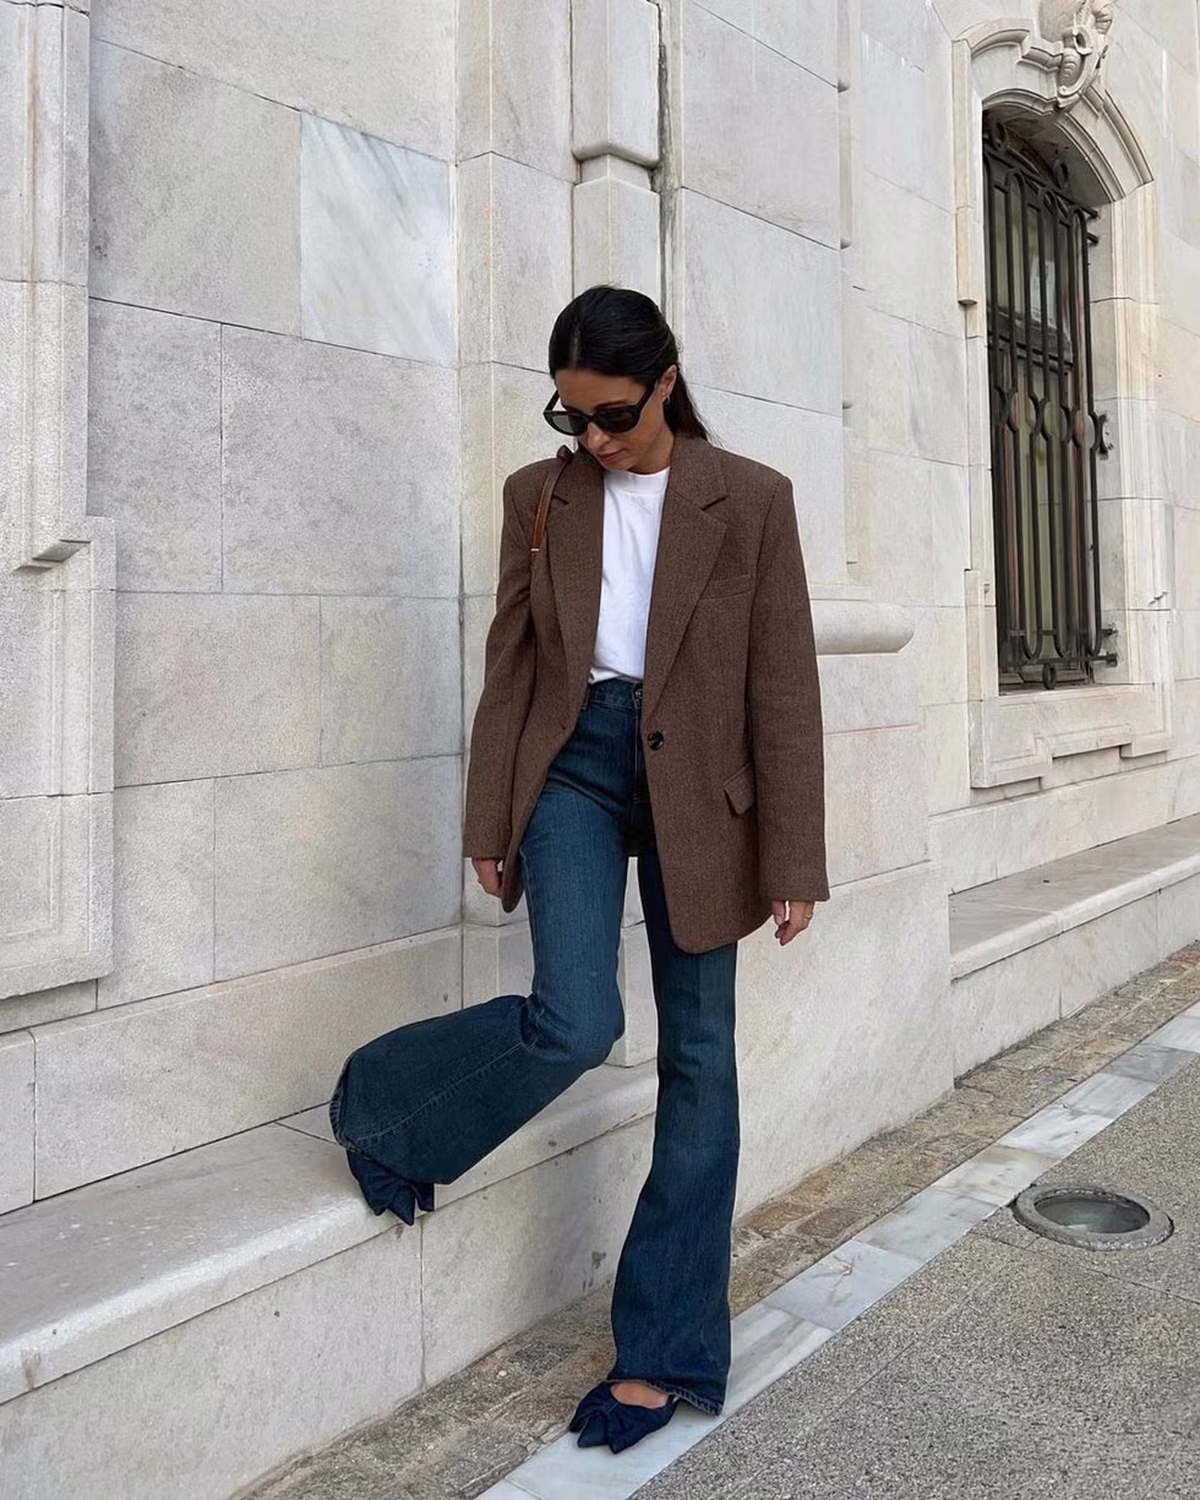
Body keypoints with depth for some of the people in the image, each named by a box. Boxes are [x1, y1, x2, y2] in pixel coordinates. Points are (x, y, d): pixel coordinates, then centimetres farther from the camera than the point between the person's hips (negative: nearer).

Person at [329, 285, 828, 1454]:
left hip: (694, 785, 0)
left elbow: (782, 687, -4)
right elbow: (511, 664, 7)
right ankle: (378, 1110, 13)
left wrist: (792, 861, -6)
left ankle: (663, 1357, 19)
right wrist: (490, 823, 5)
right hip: (574, 762, 0)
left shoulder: (750, 499, -2)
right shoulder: (539, 495, 5)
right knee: (577, 1020, -18)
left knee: (698, 1058, 4)